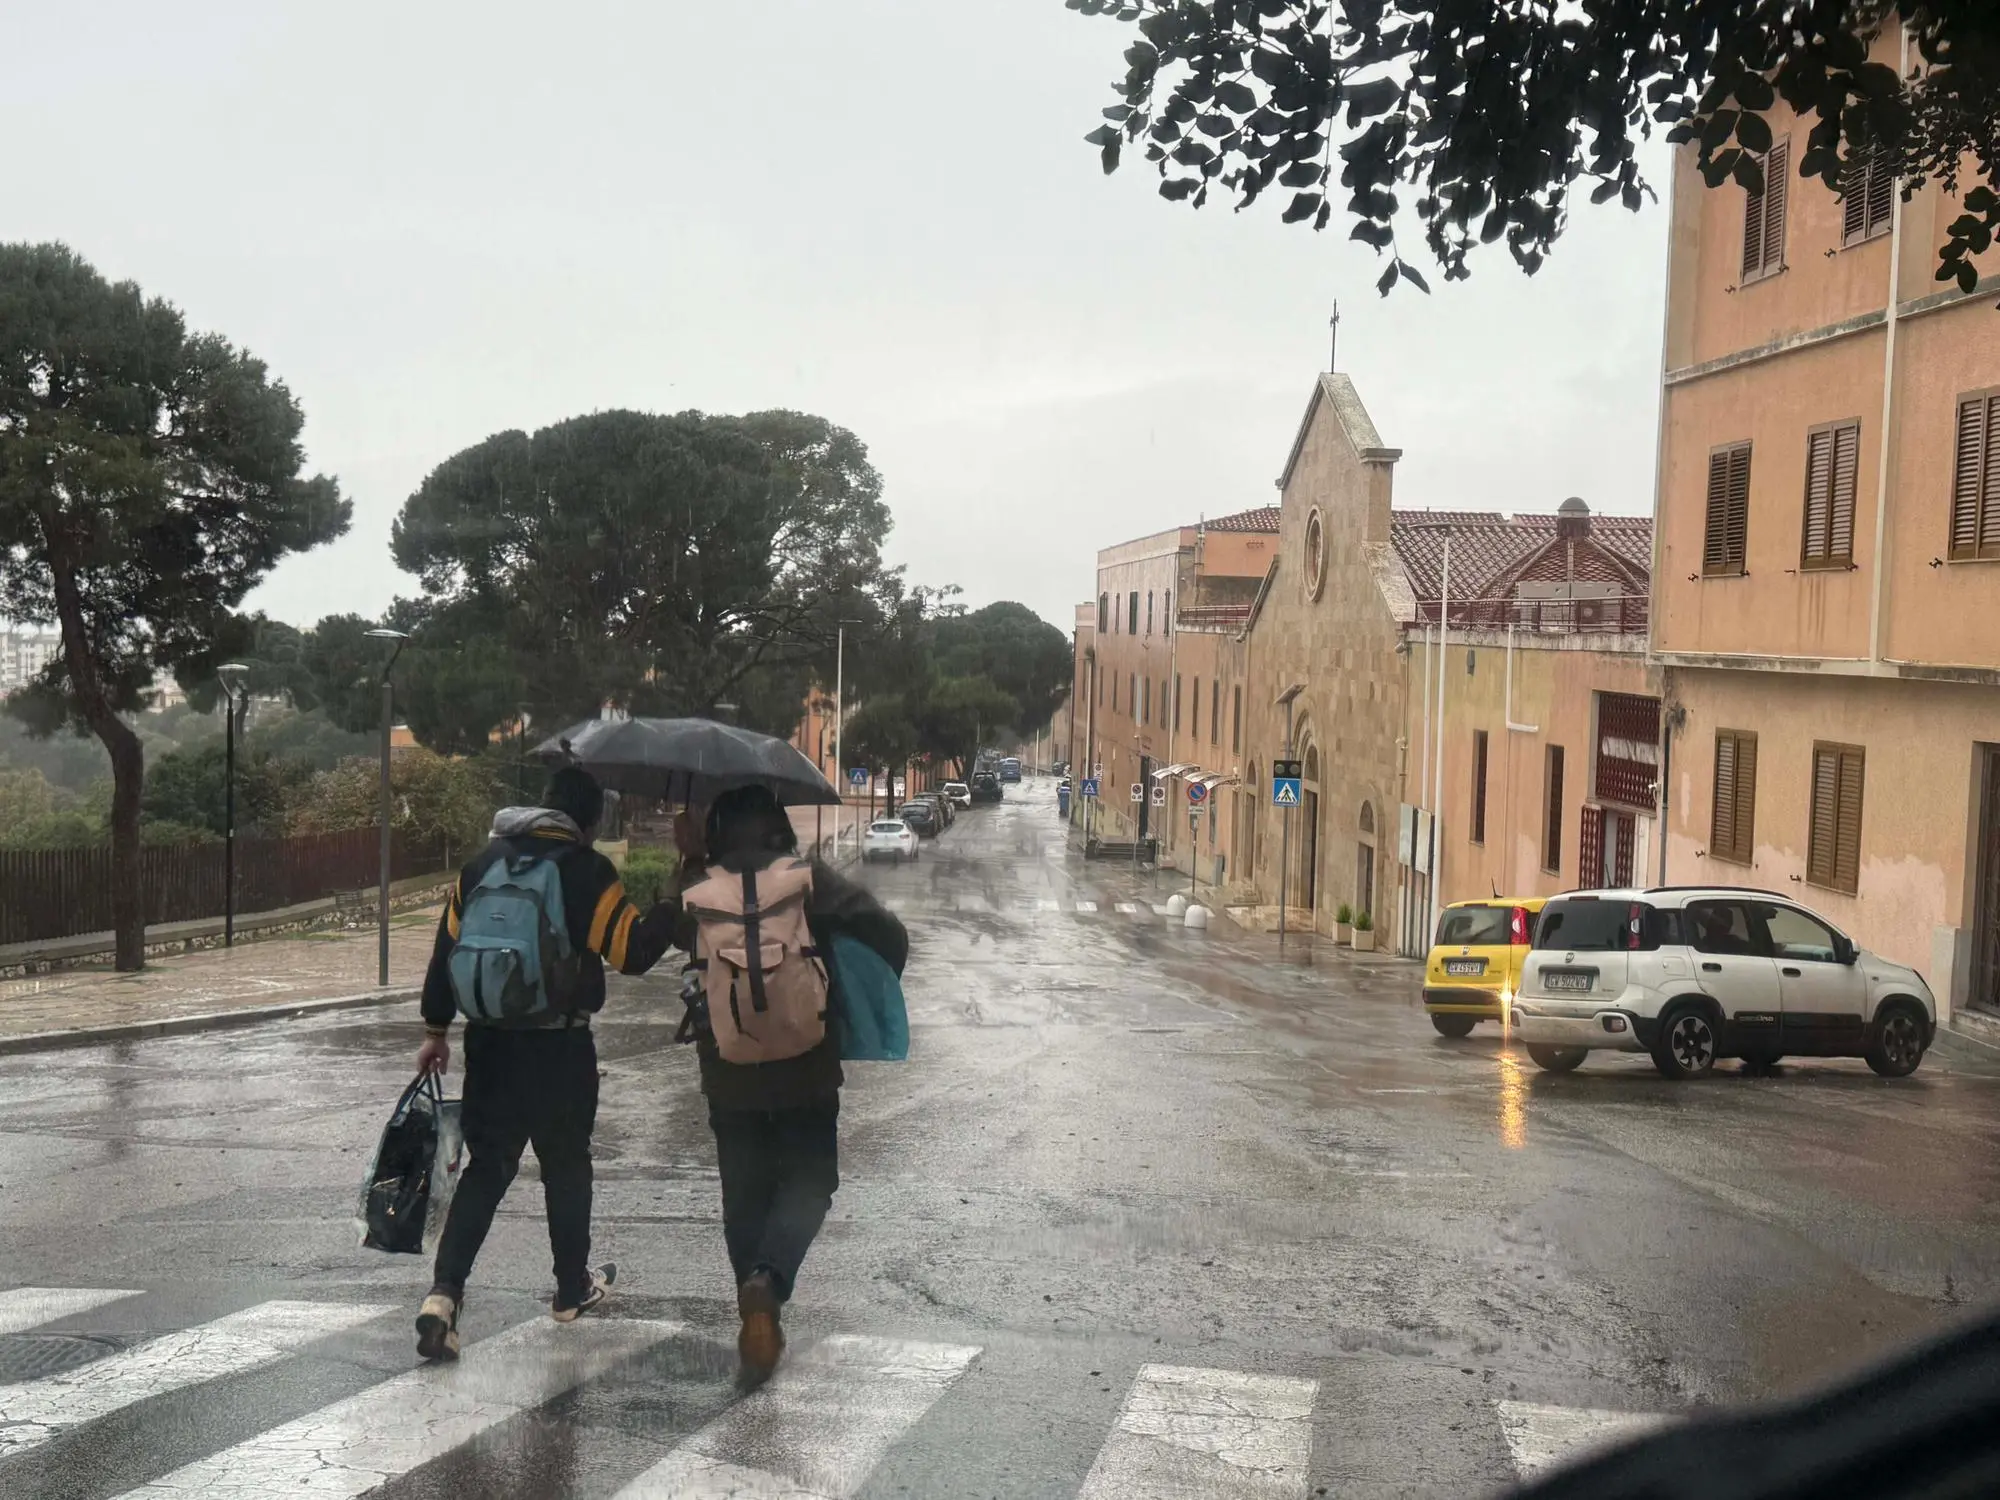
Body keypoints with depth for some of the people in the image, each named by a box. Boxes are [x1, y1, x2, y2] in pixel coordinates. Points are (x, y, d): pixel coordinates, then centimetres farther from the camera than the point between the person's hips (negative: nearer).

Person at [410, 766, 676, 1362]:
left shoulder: (484, 863, 7)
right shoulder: (587, 871, -9)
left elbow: (447, 947, 9)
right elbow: (632, 952, -12)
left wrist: (435, 1029, 15)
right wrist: (670, 909, 1)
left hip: (489, 1041, 4)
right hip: (560, 1048, -3)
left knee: (487, 1166, 7)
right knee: (566, 1166, 14)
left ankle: (444, 1291, -9)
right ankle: (572, 1288, 26)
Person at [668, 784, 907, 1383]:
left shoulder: (698, 888, -3)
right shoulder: (808, 879, -8)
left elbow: (671, 931, 18)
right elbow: (886, 932, -14)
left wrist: (690, 863, 15)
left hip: (728, 1070, 3)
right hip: (805, 1066, -2)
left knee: (744, 1194, 15)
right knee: (809, 1181, 10)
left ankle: (759, 1320, 16)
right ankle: (767, 1278, -15)